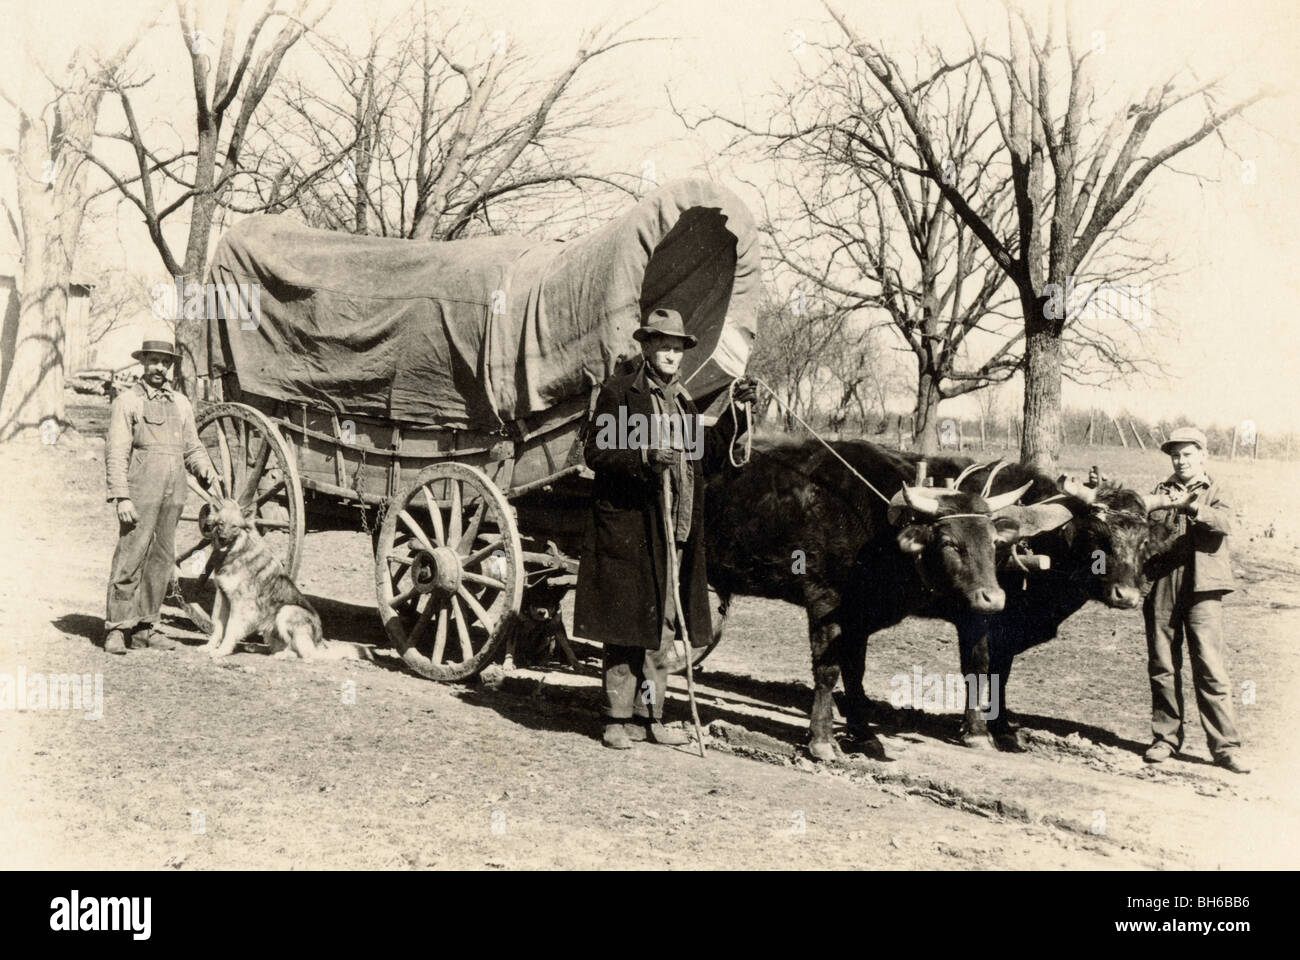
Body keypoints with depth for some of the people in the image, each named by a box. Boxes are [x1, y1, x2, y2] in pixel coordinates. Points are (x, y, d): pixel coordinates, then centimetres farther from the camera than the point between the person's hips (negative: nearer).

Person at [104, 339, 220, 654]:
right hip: (141, 492, -6)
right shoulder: (128, 401, 0)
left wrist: (209, 476, 1)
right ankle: (116, 629, -3)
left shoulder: (180, 403, 17)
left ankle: (144, 627, 13)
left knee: (162, 559, 6)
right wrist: (121, 497, -13)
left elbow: (192, 448, 20)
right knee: (130, 558, -8)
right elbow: (116, 452, -5)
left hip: (173, 493, 6)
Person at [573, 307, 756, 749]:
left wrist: (736, 411, 14)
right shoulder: (618, 392, -3)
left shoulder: (682, 400, 17)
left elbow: (704, 452, 21)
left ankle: (649, 716, 21)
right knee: (626, 627, -1)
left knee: (663, 629, 11)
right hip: (626, 528, -6)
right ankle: (618, 717, 9)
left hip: (675, 534, 7)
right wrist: (644, 456, -23)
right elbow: (594, 452, -9)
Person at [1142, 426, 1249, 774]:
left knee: (1210, 668, -6)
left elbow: (1224, 523, -11)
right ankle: (1165, 736, 17)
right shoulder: (1160, 492, 16)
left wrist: (1193, 508, -27)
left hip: (1201, 590, -2)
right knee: (1162, 667, 6)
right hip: (1161, 588, 2)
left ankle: (1225, 746, -3)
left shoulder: (1214, 492, 10)